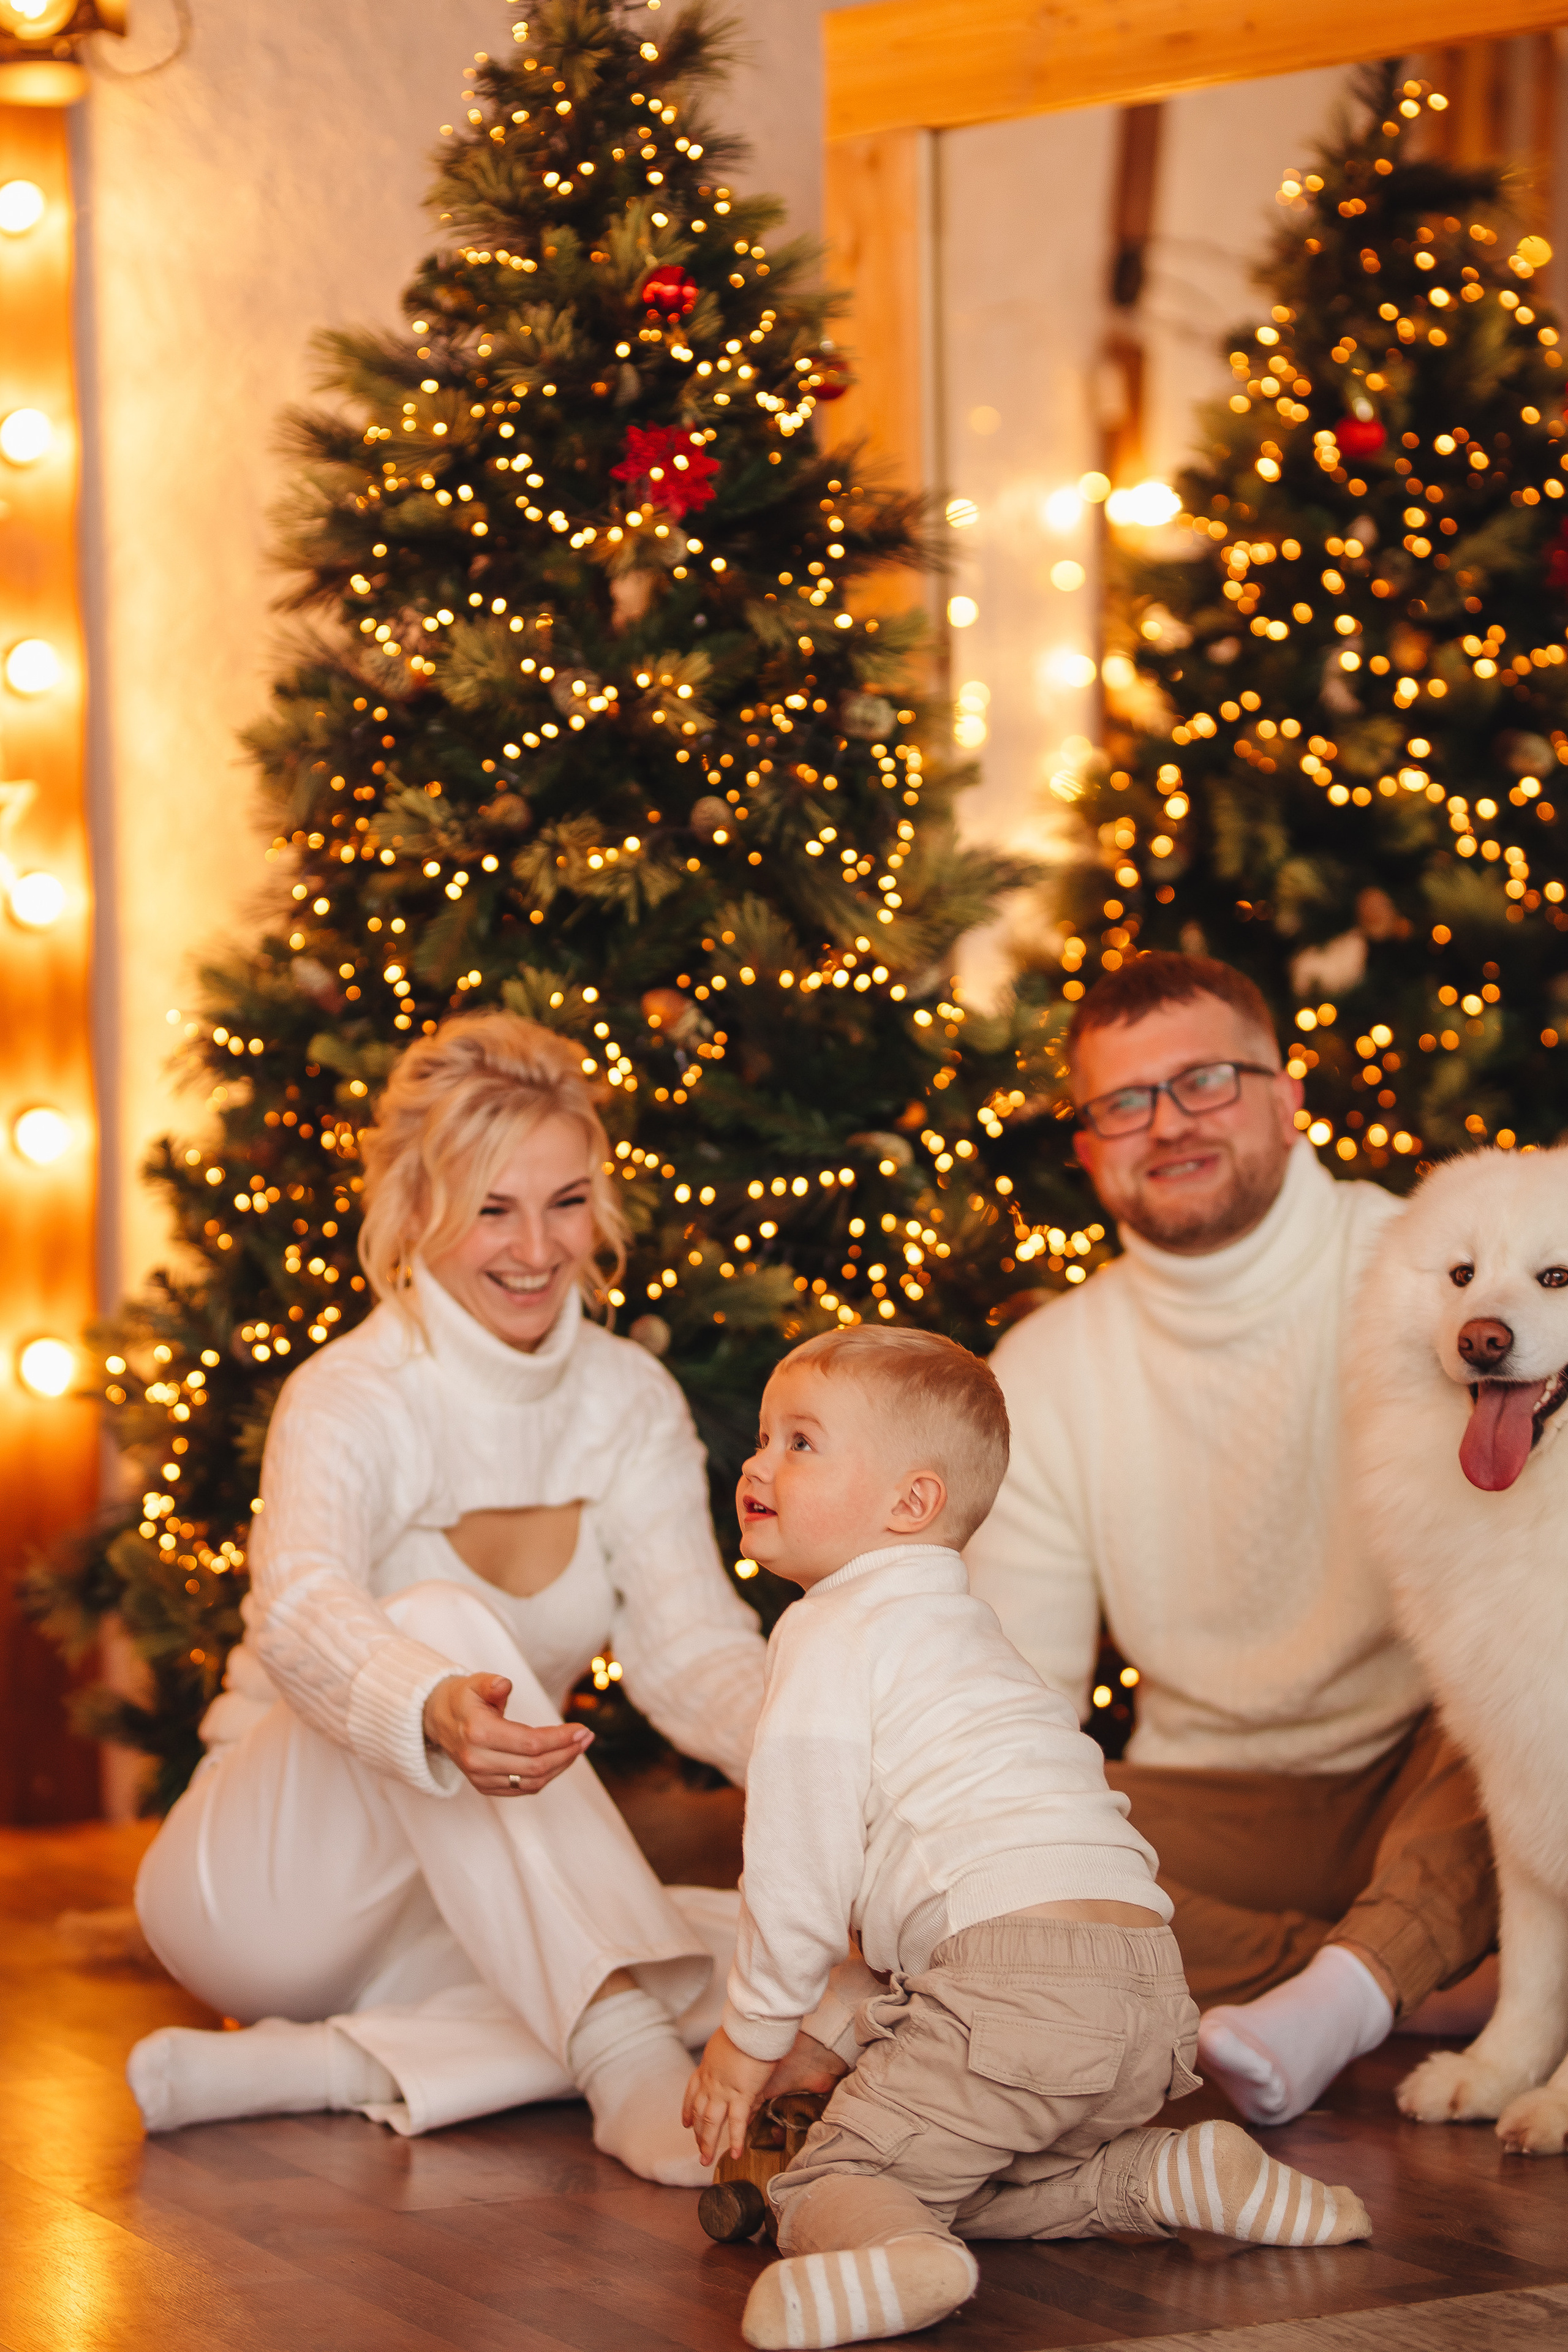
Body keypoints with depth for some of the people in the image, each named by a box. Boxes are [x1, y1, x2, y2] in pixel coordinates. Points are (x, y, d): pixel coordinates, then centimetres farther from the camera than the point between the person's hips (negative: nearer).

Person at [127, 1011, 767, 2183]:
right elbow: (304, 1613, -37)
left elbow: (690, 1641, -10)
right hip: (261, 1887, -6)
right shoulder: (353, 1400, -16)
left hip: (474, 1905, 6)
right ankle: (630, 2071, -44)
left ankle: (330, 2065, -26)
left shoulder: (631, 1402, 2)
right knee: (444, 1616, -33)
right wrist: (434, 1712, -60)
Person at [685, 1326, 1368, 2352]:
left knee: (835, 2178, -6)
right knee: (971, 2178, 26)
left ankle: (887, 2251, -39)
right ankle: (1170, 2174, 6)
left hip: (1019, 1968, -8)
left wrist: (753, 2034, 9)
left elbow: (802, 1863, -2)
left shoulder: (832, 1633, 2)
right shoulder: (968, 1629, 31)